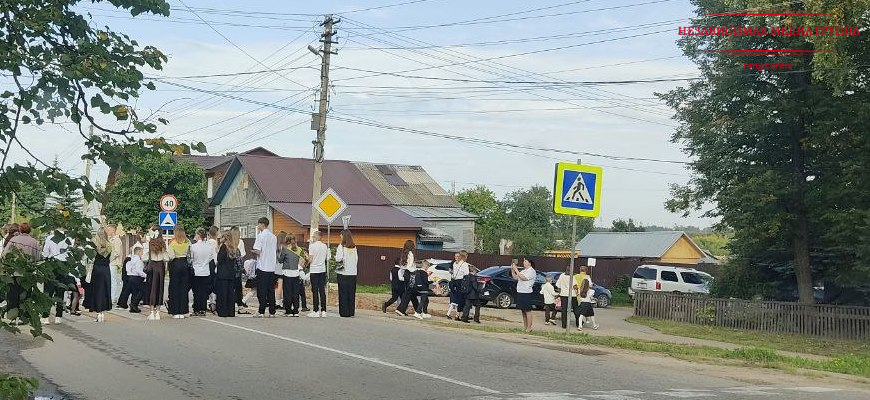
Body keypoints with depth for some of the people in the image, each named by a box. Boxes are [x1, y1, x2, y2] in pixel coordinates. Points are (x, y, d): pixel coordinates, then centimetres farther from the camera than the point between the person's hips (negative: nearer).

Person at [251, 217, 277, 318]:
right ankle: (272, 312, 8)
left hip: (262, 267, -6)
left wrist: (253, 252, 5)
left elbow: (258, 252, -15)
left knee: (261, 290, -1)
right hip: (272, 267, 6)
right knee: (271, 290, 8)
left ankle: (261, 312, -1)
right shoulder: (274, 237, 9)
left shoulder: (261, 236, -10)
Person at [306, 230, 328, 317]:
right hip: (322, 270, 5)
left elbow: (310, 259, -11)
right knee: (322, 290, 6)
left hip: (314, 270, -5)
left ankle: (316, 311, -2)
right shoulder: (325, 246, 6)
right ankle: (323, 311, 6)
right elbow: (327, 258, 11)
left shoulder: (312, 246, -9)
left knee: (315, 291, -1)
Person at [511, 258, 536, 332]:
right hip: (520, 292, 8)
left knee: (527, 311, -5)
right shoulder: (523, 271, 17)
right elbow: (515, 277, 16)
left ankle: (529, 328, -3)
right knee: (523, 311, 12)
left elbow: (523, 278, -21)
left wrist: (516, 269, -16)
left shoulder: (532, 271, -9)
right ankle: (524, 327, 18)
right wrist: (512, 269, 6)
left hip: (526, 293, -8)